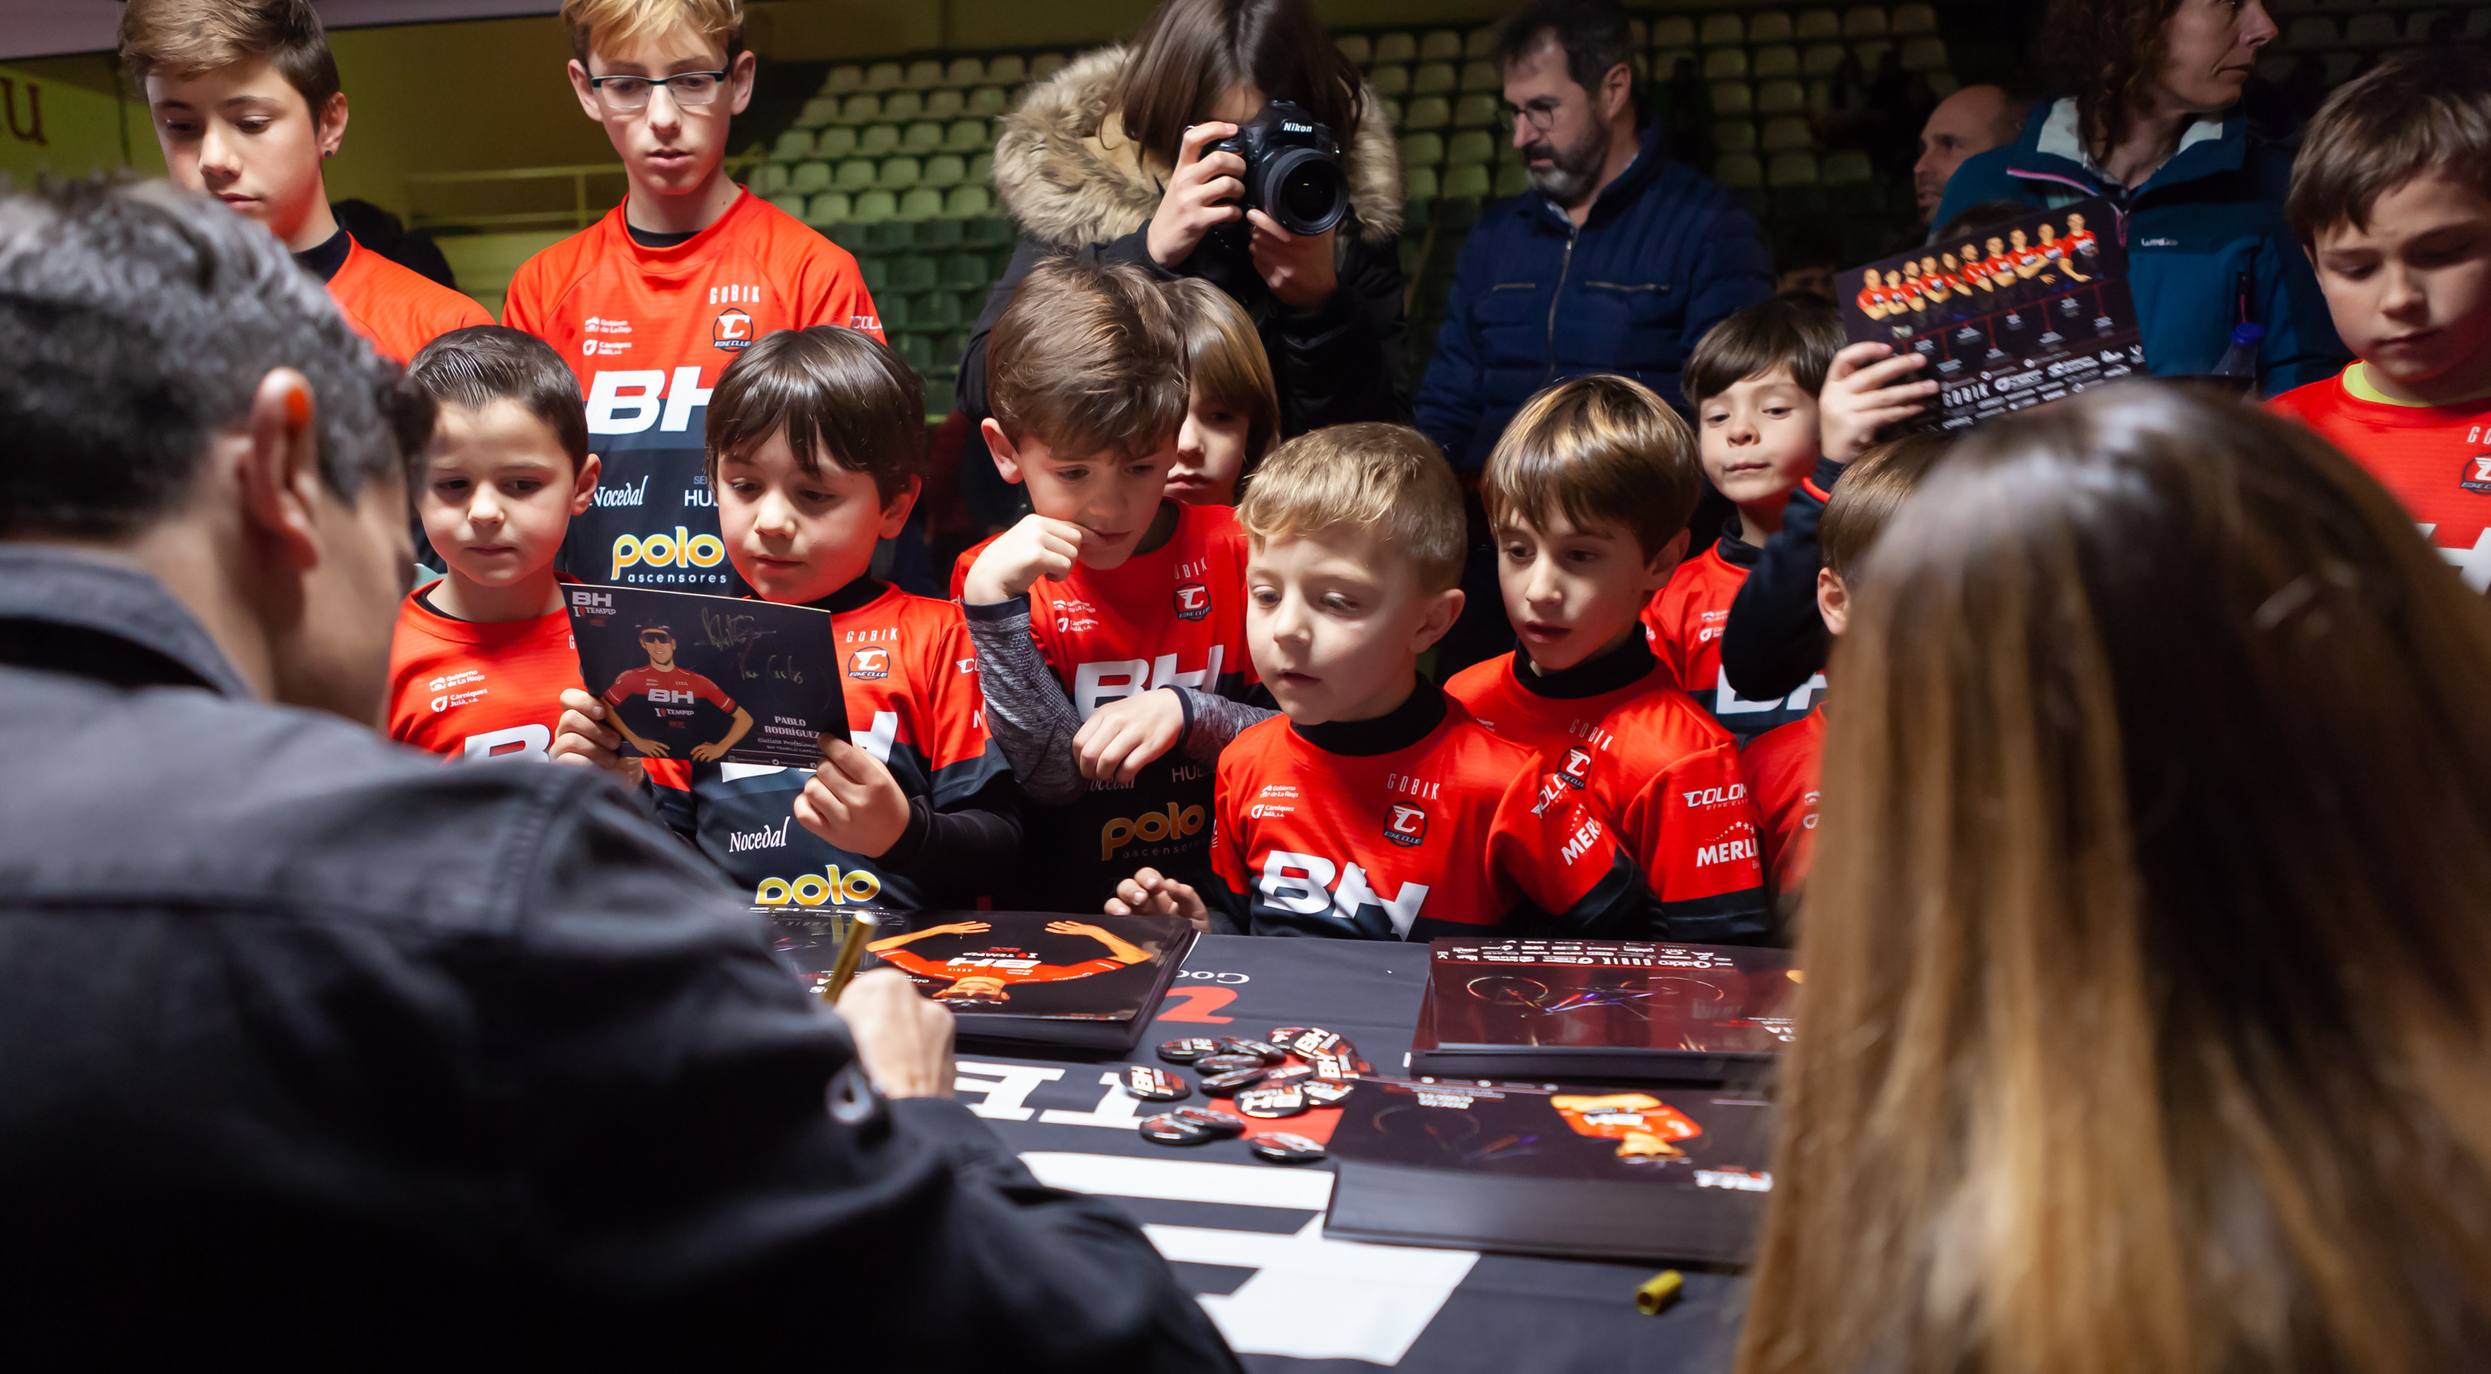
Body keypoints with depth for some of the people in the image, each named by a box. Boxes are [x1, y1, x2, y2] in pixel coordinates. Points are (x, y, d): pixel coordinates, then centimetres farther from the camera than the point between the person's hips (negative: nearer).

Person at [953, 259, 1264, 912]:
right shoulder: (994, 576, 1)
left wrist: (1186, 711, -10)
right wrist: (994, 600, -14)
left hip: (1223, 896, 1)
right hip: (1064, 909, -1)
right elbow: (1051, 772, -8)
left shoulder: (1233, 549, 3)